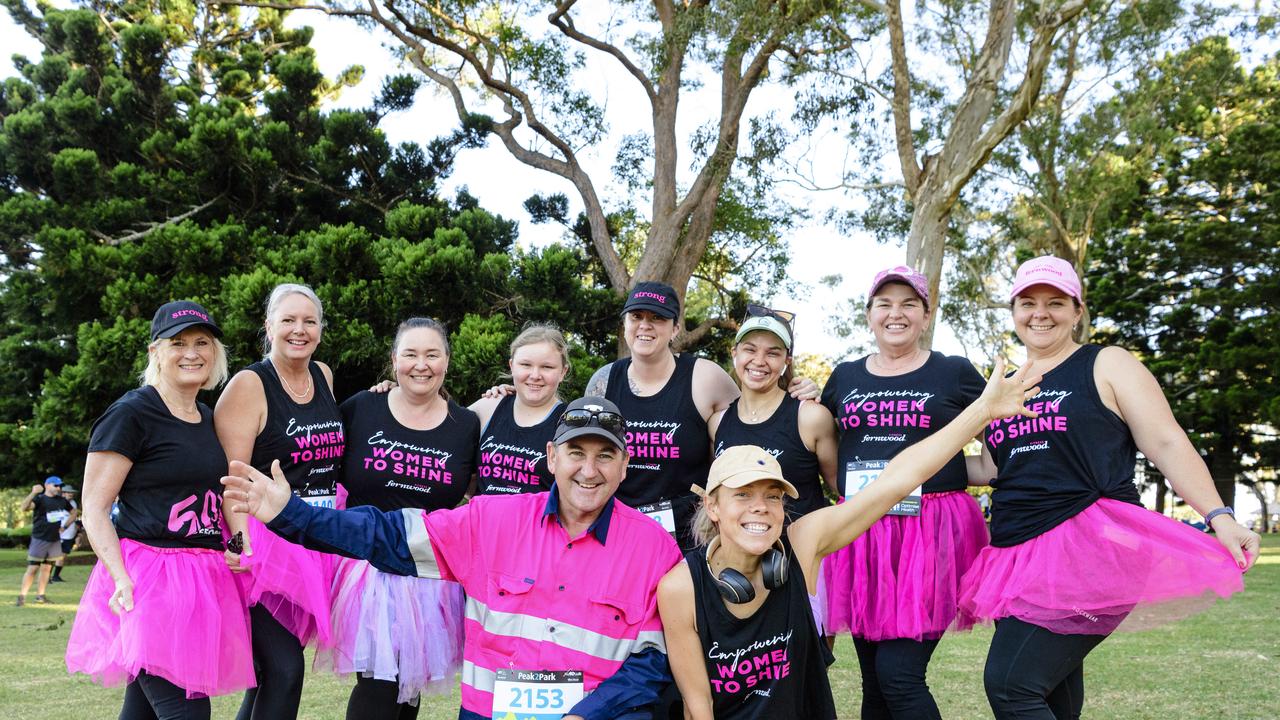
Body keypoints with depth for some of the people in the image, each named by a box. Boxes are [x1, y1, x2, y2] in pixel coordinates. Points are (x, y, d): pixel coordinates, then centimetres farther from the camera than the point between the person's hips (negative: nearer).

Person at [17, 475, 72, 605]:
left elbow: (73, 512, 24)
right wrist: (33, 493, -41)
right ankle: (22, 596, 0)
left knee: (47, 567, 11)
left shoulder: (61, 500, 8)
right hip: (40, 539, -6)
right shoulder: (40, 499, -9)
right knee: (33, 568, -6)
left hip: (54, 540, 6)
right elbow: (24, 508, -28)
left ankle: (40, 595, 18)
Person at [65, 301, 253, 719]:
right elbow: (93, 510, -9)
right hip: (149, 576, -7)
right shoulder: (131, 414, -7)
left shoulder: (208, 418, 15)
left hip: (203, 578, 7)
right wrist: (122, 580, -21)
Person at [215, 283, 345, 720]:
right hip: (265, 541, -6)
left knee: (270, 668, 13)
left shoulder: (323, 376, 12)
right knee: (285, 669, -11)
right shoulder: (249, 385, -8)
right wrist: (242, 541, -26)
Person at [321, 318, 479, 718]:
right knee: (378, 681, -8)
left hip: (431, 576, 2)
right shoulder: (359, 409, -1)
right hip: (368, 566, -2)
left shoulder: (467, 425, 3)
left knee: (408, 682, 12)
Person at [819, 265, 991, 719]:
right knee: (873, 682, 10)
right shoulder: (844, 378, 13)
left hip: (931, 534, -4)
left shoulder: (955, 374, 4)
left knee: (900, 675, -11)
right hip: (861, 536, 4)